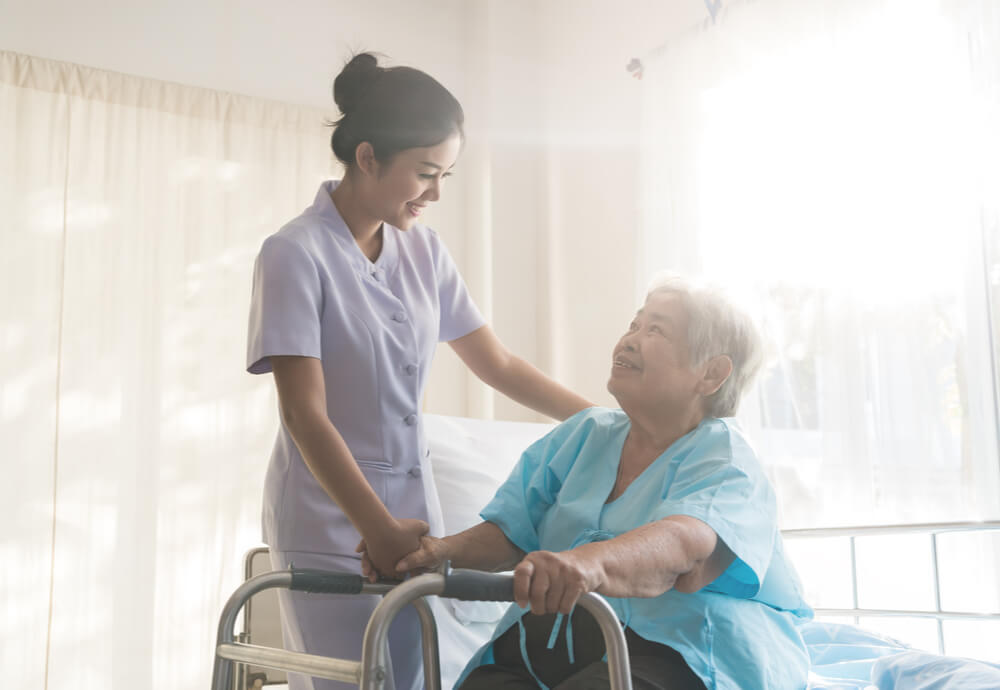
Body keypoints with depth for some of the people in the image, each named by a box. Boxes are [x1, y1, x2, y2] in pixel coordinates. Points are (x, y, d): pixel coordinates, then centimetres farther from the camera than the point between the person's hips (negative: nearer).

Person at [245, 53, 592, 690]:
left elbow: (499, 364, 10)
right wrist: (376, 529, -24)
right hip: (331, 521, -5)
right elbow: (305, 414, -17)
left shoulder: (423, 250, 6)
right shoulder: (296, 254, -12)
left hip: (413, 512, 5)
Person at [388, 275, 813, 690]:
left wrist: (591, 562, -44)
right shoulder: (583, 434, 18)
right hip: (544, 641, 5)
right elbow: (511, 532, 12)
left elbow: (682, 542, -23)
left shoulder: (723, 456, -1)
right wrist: (447, 550, -10)